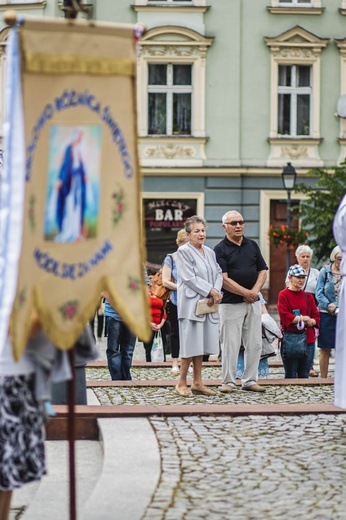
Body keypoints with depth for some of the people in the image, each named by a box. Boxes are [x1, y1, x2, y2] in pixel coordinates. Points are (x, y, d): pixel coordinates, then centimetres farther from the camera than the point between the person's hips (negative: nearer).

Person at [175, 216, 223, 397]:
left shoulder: (210, 252, 16)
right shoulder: (183, 251, -7)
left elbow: (218, 273, 11)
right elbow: (190, 278, -14)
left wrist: (215, 293, -7)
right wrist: (211, 291, -15)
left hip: (208, 304, 7)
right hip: (191, 303, -7)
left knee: (200, 344, 10)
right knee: (191, 343, -6)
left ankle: (197, 382, 15)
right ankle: (182, 382, 3)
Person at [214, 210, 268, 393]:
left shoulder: (252, 245, 12)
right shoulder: (220, 249, -4)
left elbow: (263, 270, 12)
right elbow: (223, 279, -12)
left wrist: (255, 291, -6)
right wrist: (246, 292, -14)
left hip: (253, 303, 5)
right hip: (231, 303, -5)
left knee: (254, 344, 6)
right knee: (230, 344, -2)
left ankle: (249, 380, 14)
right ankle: (228, 382, 6)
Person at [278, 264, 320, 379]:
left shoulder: (308, 296, 14)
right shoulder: (283, 295, -2)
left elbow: (316, 316, 10)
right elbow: (285, 316, -12)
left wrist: (311, 321, -11)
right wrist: (303, 318, -11)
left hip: (307, 338, 5)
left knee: (304, 374, 8)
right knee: (290, 375, -2)